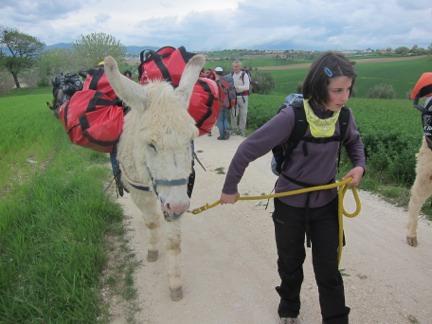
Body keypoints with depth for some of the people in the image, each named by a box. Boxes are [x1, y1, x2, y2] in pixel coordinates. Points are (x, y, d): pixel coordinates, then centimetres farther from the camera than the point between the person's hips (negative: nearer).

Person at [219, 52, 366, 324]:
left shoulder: (343, 115, -11)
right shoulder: (292, 116, -27)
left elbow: (354, 141, 13)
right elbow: (249, 149, -19)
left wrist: (359, 166, -7)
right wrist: (230, 188, -10)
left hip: (326, 202, 3)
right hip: (291, 203, -2)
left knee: (328, 270, 8)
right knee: (291, 263, 21)